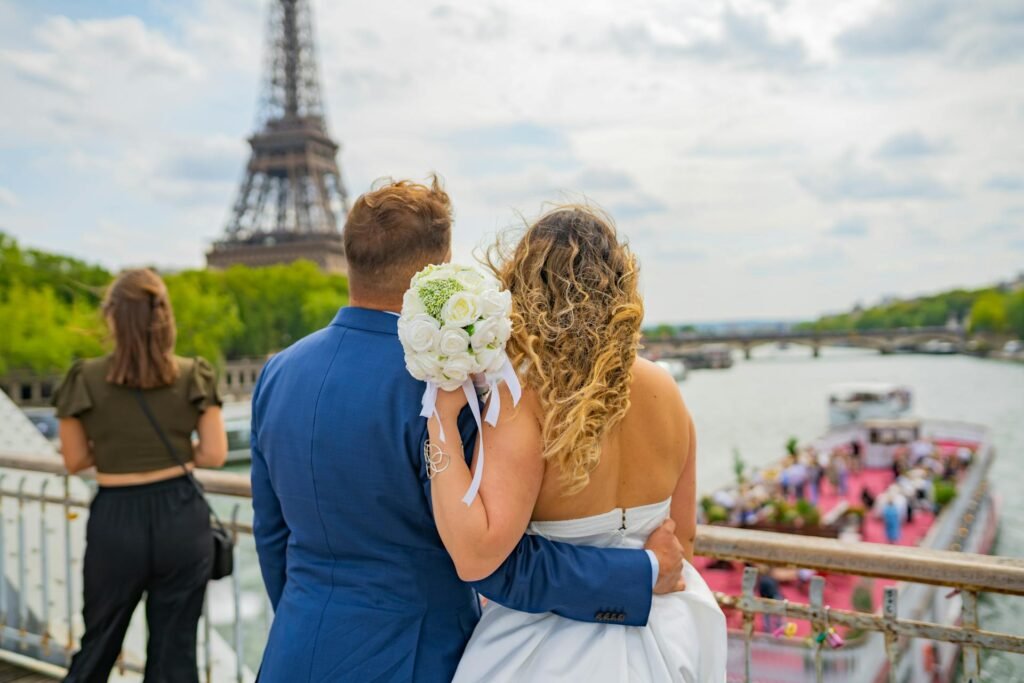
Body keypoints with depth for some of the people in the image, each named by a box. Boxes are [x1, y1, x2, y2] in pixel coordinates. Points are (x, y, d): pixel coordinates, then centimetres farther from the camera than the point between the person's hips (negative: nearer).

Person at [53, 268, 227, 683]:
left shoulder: (85, 379, -6)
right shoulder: (194, 376, -5)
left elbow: (75, 461, 1)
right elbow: (214, 455, -5)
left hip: (116, 521, 0)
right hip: (181, 516, 0)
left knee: (98, 643, 20)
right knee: (175, 649, 10)